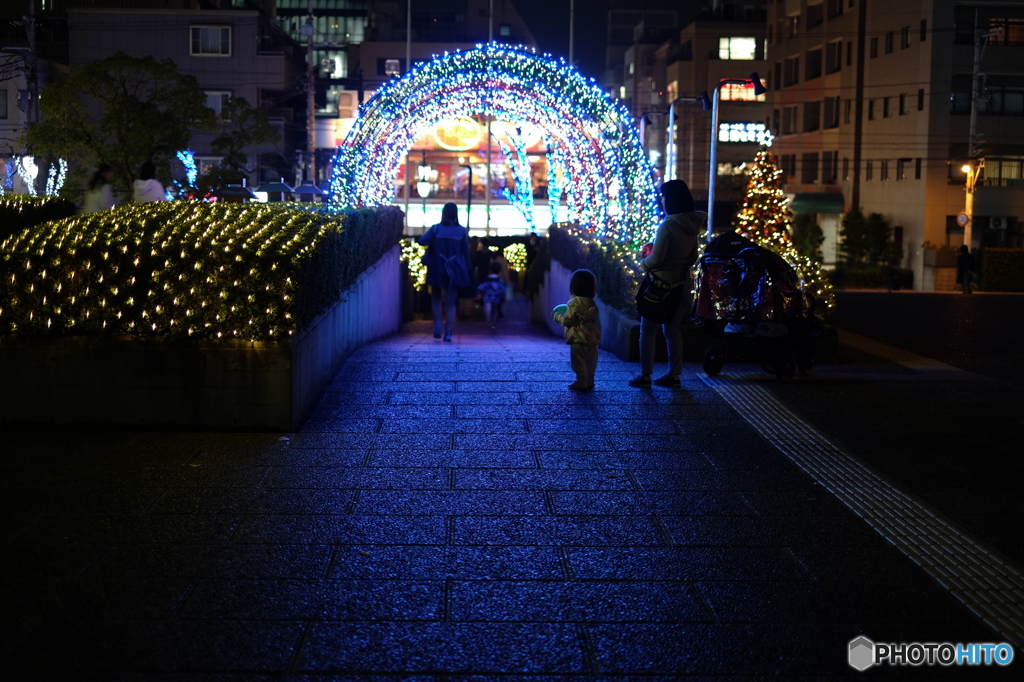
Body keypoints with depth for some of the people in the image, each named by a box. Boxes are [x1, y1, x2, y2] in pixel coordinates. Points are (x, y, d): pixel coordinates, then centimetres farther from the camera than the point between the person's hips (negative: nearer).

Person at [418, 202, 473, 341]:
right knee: (451, 302, 5)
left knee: (436, 298, 17)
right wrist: (468, 271, 10)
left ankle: (437, 324, -1)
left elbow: (422, 240, -16)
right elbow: (466, 252, 1)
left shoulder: (435, 228, -5)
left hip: (437, 270, -1)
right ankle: (448, 332, -2)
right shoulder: (462, 231, -1)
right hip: (454, 271, 1)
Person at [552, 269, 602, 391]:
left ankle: (581, 382, 2)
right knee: (590, 361, 14)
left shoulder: (574, 303, -16)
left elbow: (567, 320, -16)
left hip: (578, 340, -7)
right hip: (593, 338, 7)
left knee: (578, 362, 1)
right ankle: (589, 381, 20)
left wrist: (557, 315, 4)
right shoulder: (592, 303, 7)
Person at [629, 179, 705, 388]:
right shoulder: (693, 225, 4)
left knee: (648, 332, 3)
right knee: (673, 331, 16)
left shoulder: (667, 226, -19)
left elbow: (655, 259, -19)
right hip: (681, 285, 7)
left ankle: (645, 376, 6)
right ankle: (673, 375, 20)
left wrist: (643, 263, 0)